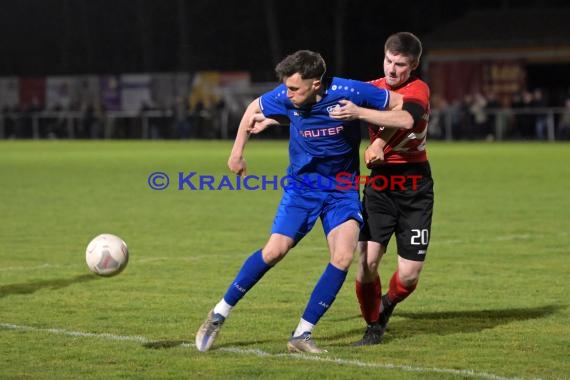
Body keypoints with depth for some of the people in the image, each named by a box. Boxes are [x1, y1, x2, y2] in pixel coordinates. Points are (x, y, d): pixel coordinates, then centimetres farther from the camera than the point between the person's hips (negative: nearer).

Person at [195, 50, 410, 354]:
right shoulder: (285, 97, -15)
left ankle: (301, 335, -8)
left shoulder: (349, 92, -22)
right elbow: (254, 109, 8)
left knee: (343, 257, -17)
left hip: (342, 189, 0)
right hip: (302, 185, 1)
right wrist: (237, 152, 12)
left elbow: (401, 105, -9)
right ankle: (219, 314, 4)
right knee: (275, 251, -12)